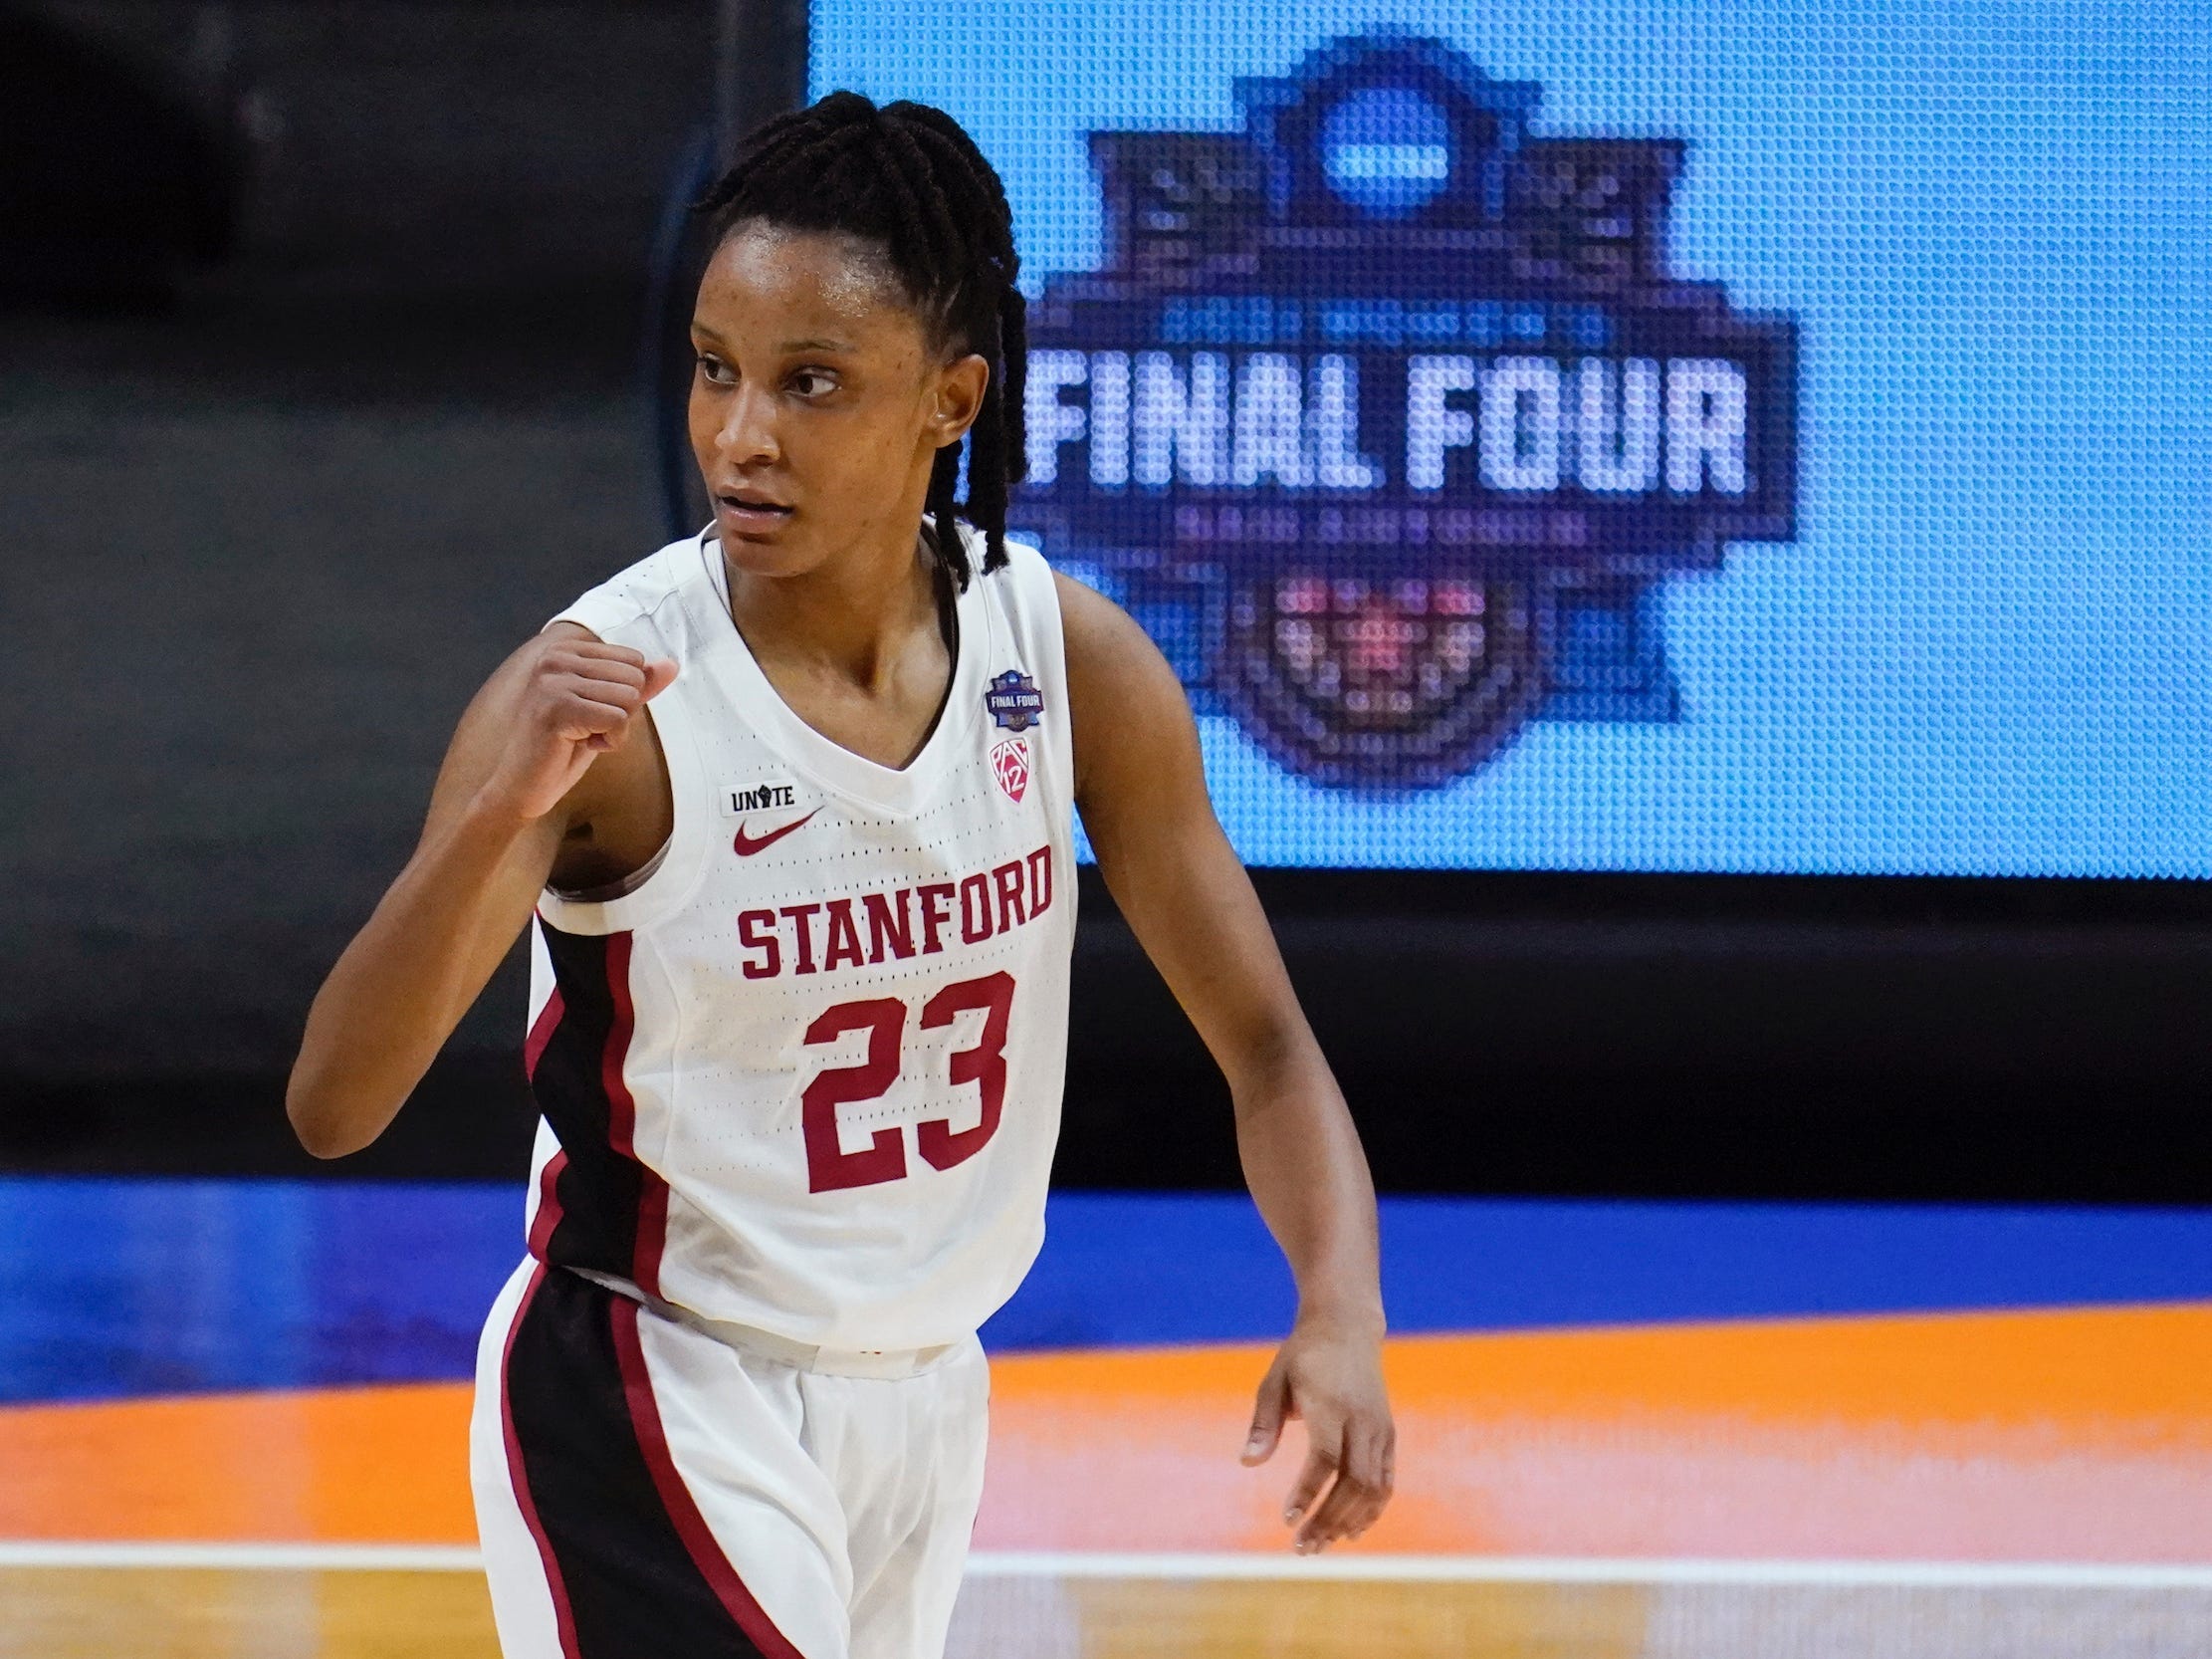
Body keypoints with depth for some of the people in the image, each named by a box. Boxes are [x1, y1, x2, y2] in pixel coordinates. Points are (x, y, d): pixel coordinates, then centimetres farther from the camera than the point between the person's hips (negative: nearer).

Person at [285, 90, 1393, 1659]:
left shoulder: (1067, 658, -7)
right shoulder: (602, 695, -20)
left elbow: (1265, 1047, 2)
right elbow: (333, 1107, -27)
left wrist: (1343, 1313, -17)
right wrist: (498, 815, -43)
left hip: (922, 1396, 6)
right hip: (654, 1399, -6)